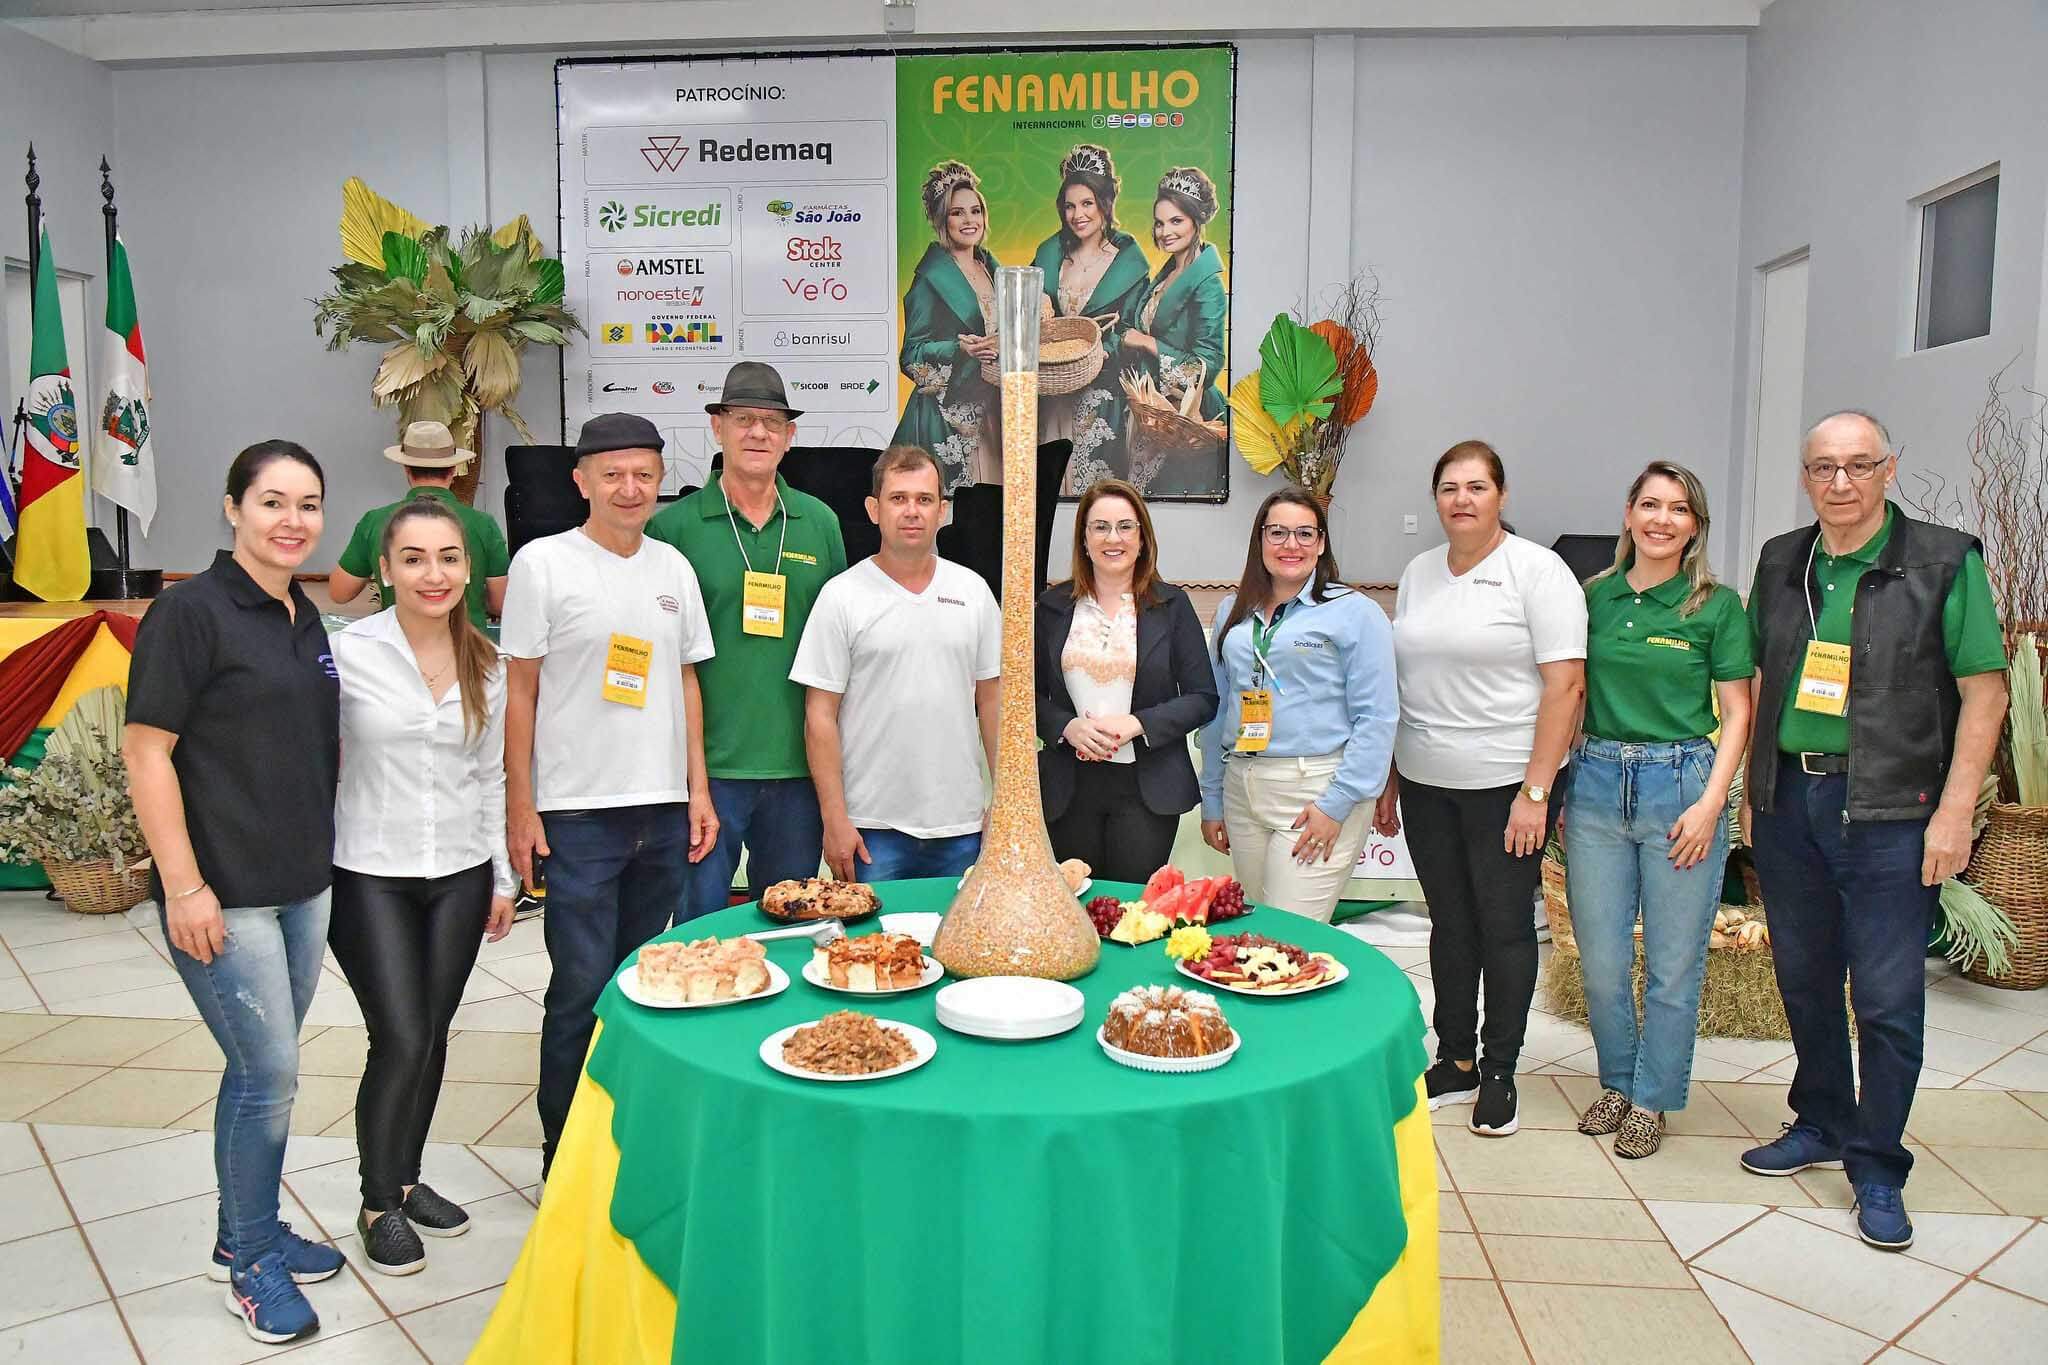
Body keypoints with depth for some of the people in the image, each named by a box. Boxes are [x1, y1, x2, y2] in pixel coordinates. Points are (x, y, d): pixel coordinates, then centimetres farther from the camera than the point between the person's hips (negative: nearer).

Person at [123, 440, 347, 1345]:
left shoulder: (305, 619, 10)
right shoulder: (191, 611, -12)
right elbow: (146, 753, -14)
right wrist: (182, 885, -17)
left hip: (303, 886, 7)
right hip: (223, 894, -7)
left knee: (262, 1070, 17)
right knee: (271, 1074, -1)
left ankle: (249, 1234, 33)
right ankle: (251, 1264, 18)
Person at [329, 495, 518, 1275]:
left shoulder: (485, 663, 3)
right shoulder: (349, 653, -10)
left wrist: (502, 876, 11)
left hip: (460, 874, 4)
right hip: (370, 875, -4)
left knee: (432, 1035, 12)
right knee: (400, 1041, -5)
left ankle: (407, 1178, 33)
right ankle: (378, 1204, 17)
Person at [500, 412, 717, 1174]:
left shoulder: (673, 567, 10)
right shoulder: (543, 563, -4)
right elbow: (520, 691, -3)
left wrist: (698, 788, 9)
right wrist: (520, 806, -7)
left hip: (663, 808, 5)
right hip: (578, 811, -4)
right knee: (583, 986, -1)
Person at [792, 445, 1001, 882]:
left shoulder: (973, 590, 7)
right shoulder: (842, 596, -4)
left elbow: (990, 699, 11)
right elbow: (820, 716, -5)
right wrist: (834, 820, -10)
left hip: (960, 825, 3)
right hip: (873, 827, -3)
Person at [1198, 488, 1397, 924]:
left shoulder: (1354, 612, -3)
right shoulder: (1232, 611, 14)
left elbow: (1375, 718, -8)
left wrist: (1337, 804, -14)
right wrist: (1211, 800, 15)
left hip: (1317, 790, -5)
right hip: (1241, 790, 5)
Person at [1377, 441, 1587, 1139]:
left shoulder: (1538, 570, -7)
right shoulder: (1418, 573, 10)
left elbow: (1565, 686, -12)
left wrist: (1535, 792, -17)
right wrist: (1389, 780, 12)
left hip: (1506, 785, -5)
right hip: (1426, 784, 5)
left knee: (1504, 928, 5)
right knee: (1450, 924, 13)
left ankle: (1498, 1073, 20)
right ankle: (1455, 1063, 26)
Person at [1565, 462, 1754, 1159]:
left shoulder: (1717, 604, -1)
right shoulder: (1594, 596, 7)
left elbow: (1737, 712, -1)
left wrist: (1710, 803, -10)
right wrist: (1560, 786, 5)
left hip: (1681, 783, -2)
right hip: (1597, 781, 3)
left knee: (1674, 962, 5)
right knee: (1600, 960, 9)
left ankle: (1652, 1100, 23)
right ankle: (1617, 1083, 30)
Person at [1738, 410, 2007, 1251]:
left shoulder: (1945, 562, -4)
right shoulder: (1780, 562, 9)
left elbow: (1984, 691, -5)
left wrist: (1954, 812, -11)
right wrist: (1754, 790, 11)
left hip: (1888, 810, -4)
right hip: (1787, 801, 5)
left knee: (1888, 997, 0)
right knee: (1804, 979, 15)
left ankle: (1876, 1167, 15)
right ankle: (1821, 1124, 32)